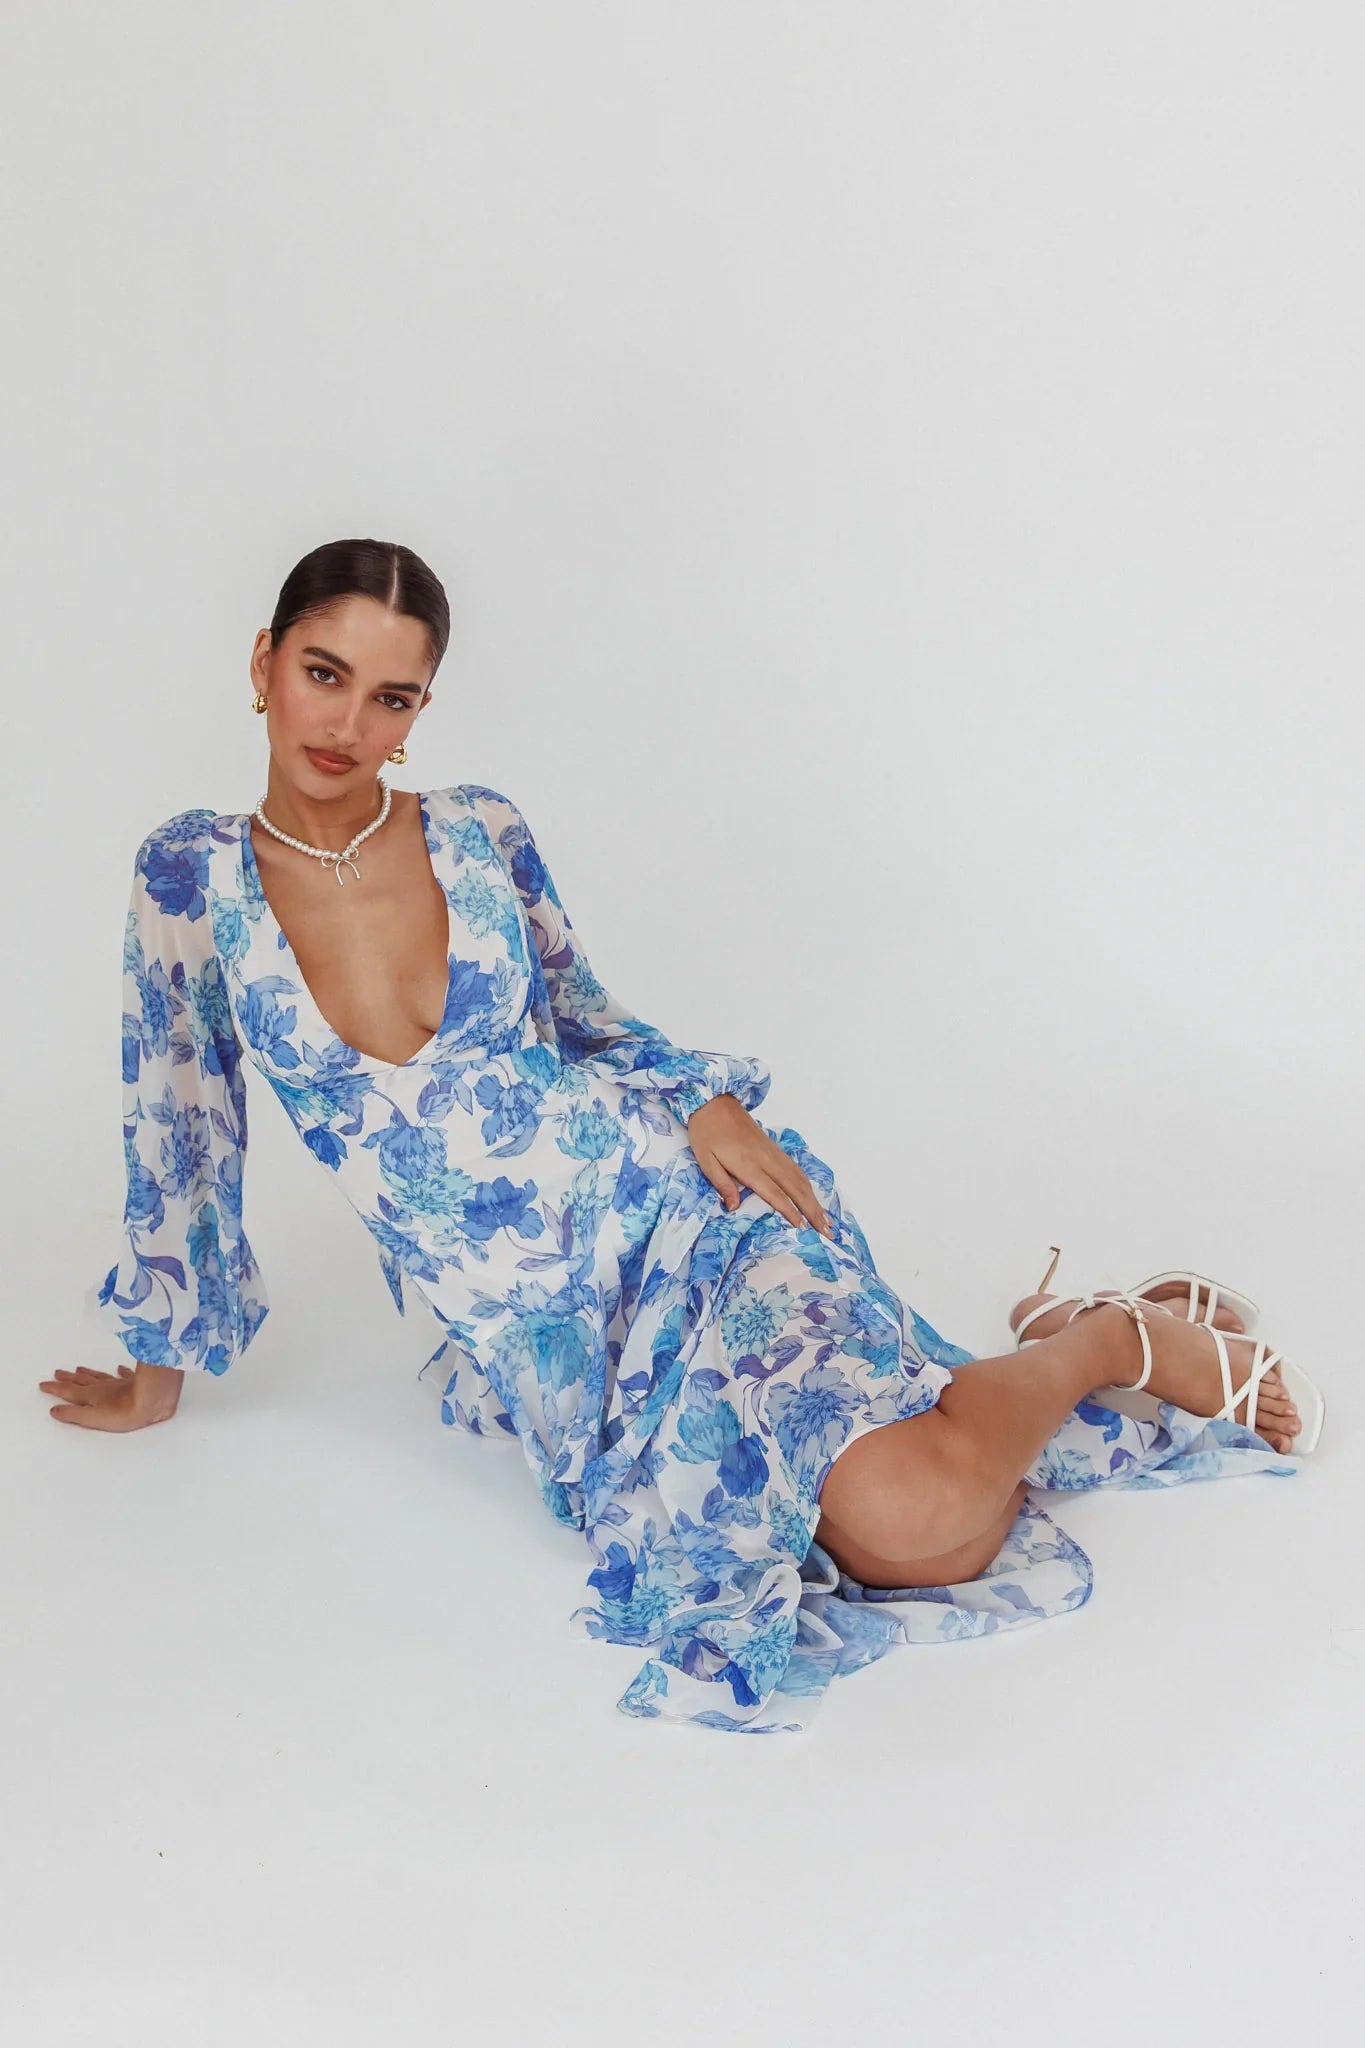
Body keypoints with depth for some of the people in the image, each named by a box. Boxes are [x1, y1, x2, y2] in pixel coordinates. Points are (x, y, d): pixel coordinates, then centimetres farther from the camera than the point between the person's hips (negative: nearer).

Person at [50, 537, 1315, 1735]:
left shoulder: (482, 834, 1)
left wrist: (703, 1101, -6)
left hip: (666, 1203, -1)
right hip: (537, 1336, 1)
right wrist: (156, 1372, 18)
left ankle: (1111, 1336, 4)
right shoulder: (193, 879, 0)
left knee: (909, 1512, -28)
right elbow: (180, 1128, 10)